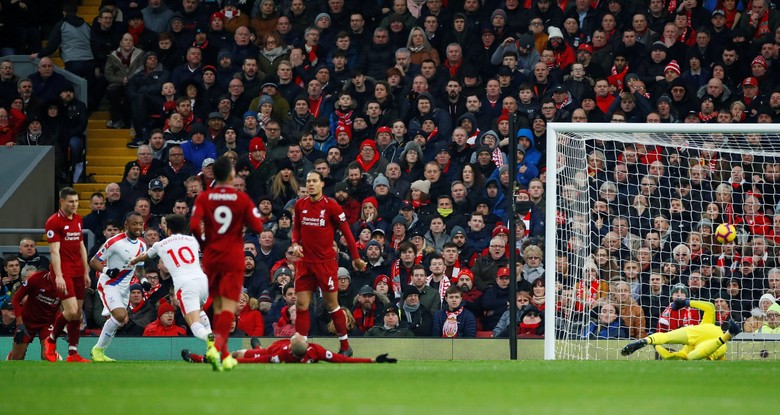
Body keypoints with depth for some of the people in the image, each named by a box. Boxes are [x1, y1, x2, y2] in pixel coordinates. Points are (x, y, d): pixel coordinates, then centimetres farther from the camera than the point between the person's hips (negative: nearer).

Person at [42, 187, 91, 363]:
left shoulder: (78, 220, 13)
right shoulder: (54, 222, -10)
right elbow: (54, 250, -16)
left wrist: (86, 272, 18)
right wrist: (58, 276, -23)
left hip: (78, 272, 7)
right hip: (63, 272, -7)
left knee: (78, 313, 5)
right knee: (71, 310, -16)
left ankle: (73, 353, 9)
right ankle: (51, 339, 7)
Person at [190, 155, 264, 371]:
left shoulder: (204, 198, -2)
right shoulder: (242, 198, -6)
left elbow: (194, 225, -12)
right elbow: (257, 227, -6)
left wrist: (204, 244, 4)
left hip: (211, 257, 3)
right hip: (233, 259, -3)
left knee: (218, 306, 14)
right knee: (229, 306, -6)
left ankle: (224, 356, 16)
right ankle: (217, 346, -29)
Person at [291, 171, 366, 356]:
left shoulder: (331, 206, -8)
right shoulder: (300, 205, 5)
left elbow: (346, 231, -3)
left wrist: (356, 258, -1)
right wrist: (295, 244, -2)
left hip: (326, 262, -4)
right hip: (305, 262, 4)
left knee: (332, 305, 2)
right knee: (301, 305, -2)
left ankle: (345, 346, 14)